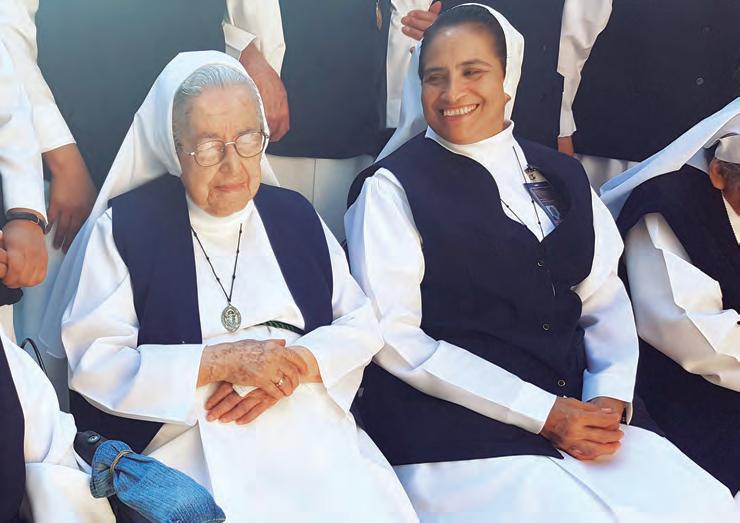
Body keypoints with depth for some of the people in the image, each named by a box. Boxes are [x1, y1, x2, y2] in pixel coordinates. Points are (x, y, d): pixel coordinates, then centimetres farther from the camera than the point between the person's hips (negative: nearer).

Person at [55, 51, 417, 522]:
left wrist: (296, 364, -8)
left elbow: (362, 324, 12)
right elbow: (92, 363, -5)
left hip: (314, 427, 4)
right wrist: (218, 362, -13)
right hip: (191, 442, -3)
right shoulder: (124, 228, 3)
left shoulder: (295, 216, 16)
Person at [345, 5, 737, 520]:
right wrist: (543, 414, -12)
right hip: (455, 434, -5)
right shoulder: (393, 187, -2)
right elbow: (395, 339, -8)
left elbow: (605, 299, 12)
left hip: (578, 413, 5)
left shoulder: (562, 177, 15)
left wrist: (611, 399, -8)